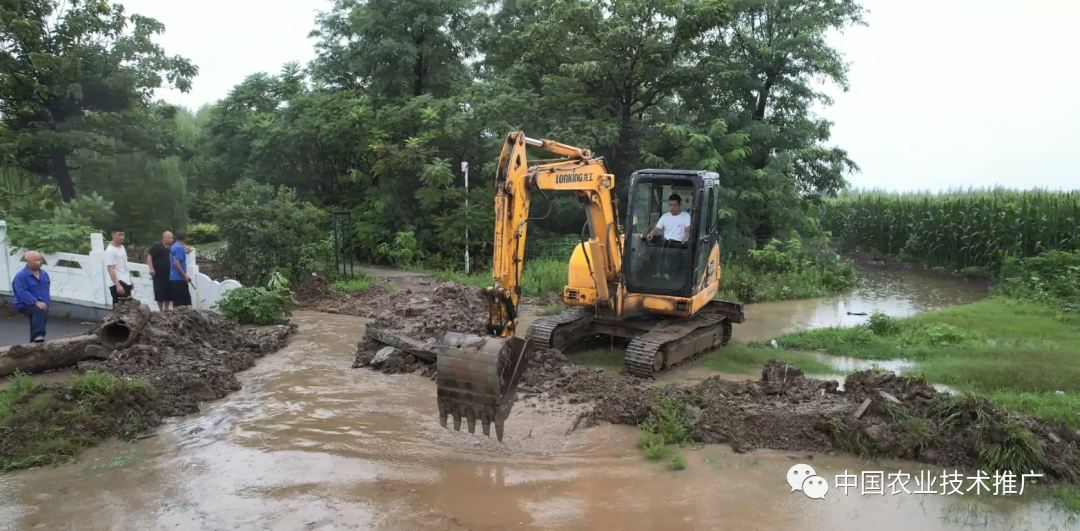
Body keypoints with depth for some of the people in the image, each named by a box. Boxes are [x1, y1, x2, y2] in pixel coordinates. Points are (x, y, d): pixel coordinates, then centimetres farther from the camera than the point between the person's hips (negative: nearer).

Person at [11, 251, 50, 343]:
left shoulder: (44, 273, 11)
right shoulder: (21, 276, -14)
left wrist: (48, 304, 15)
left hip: (43, 305, 8)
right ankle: (38, 335, -50)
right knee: (39, 310, -37)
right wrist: (36, 302, -34)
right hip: (25, 305, -8)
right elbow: (22, 293, -23)